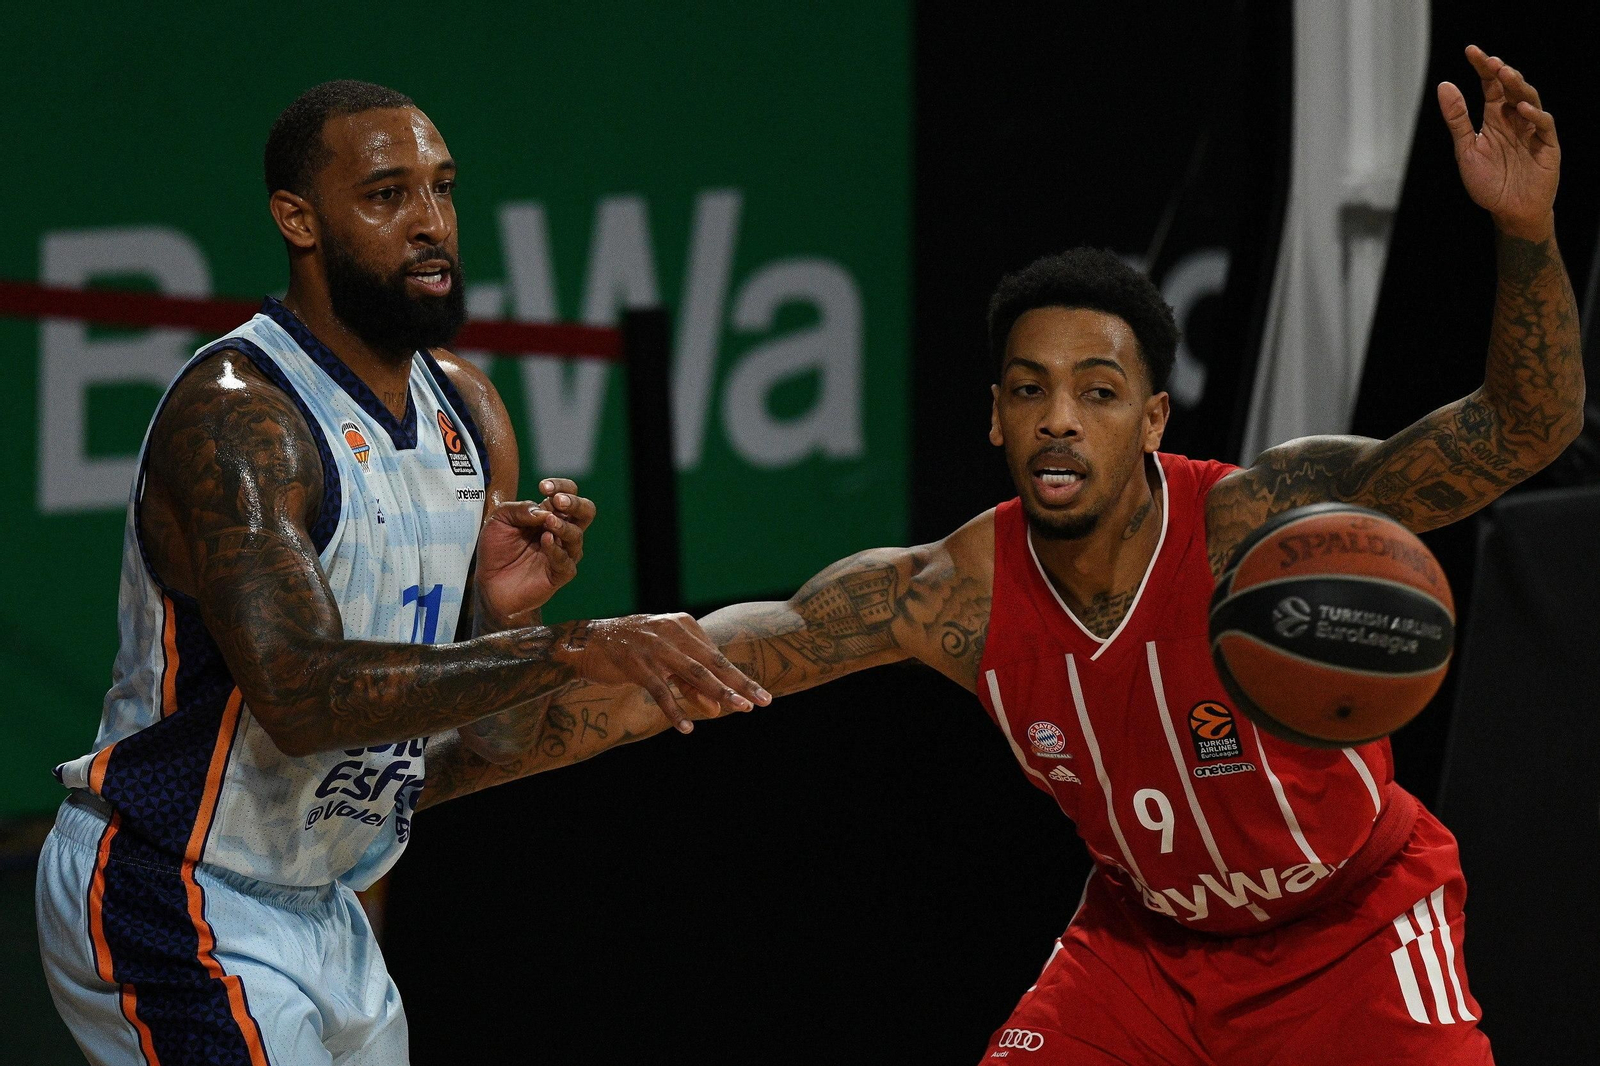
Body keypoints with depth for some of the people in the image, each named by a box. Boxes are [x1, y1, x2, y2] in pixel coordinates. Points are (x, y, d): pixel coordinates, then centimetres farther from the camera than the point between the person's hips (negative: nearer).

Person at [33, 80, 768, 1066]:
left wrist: (505, 611, -13)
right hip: (171, 905, -9)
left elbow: (464, 739, 9)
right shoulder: (234, 415, -20)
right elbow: (301, 695, -33)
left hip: (322, 907, 9)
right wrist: (570, 650, -36)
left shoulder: (469, 411, 6)